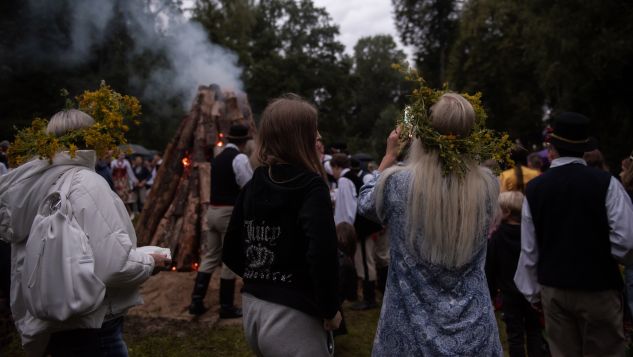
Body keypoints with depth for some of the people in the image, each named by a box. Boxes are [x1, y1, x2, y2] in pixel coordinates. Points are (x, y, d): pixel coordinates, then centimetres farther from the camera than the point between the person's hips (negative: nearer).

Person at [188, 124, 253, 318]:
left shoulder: (218, 158, 13)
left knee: (210, 257, 12)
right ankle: (226, 307, 10)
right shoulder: (240, 158, -12)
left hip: (213, 210, 8)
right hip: (231, 213, -8)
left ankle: (196, 301, 11)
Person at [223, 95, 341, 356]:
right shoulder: (310, 186, -14)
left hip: (252, 308, 7)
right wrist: (330, 309, -13)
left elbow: (231, 252, 9)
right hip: (292, 315, -7)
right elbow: (322, 255, -26)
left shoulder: (254, 184, 5)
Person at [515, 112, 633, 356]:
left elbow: (529, 249, 1)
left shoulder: (534, 188, -2)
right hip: (598, 289, -3)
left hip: (553, 289, 3)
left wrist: (531, 291, 13)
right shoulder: (605, 183, -11)